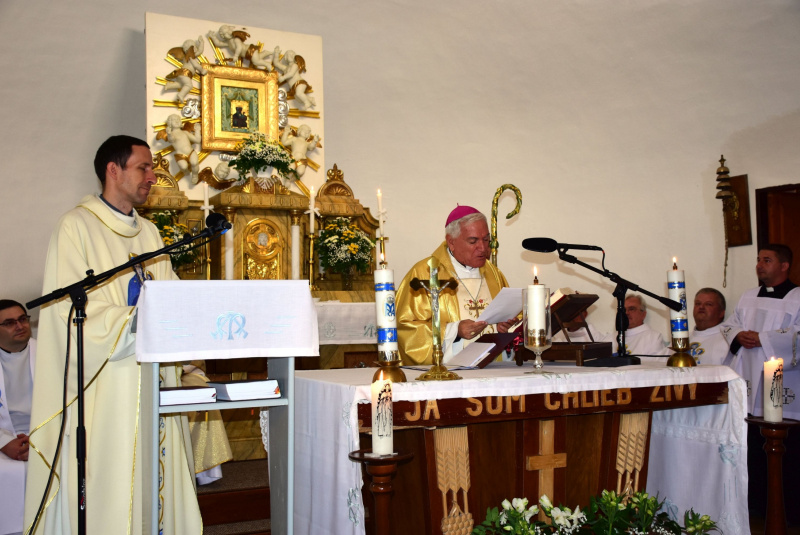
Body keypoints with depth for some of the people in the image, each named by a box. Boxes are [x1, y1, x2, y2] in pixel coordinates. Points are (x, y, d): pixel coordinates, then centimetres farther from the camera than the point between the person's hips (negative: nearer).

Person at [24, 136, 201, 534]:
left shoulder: (148, 232, 17)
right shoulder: (77, 227, -4)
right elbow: (73, 310, -13)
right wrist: (138, 320, -20)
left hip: (153, 380, 6)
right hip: (104, 385, -6)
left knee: (153, 480, 6)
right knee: (107, 486, -4)